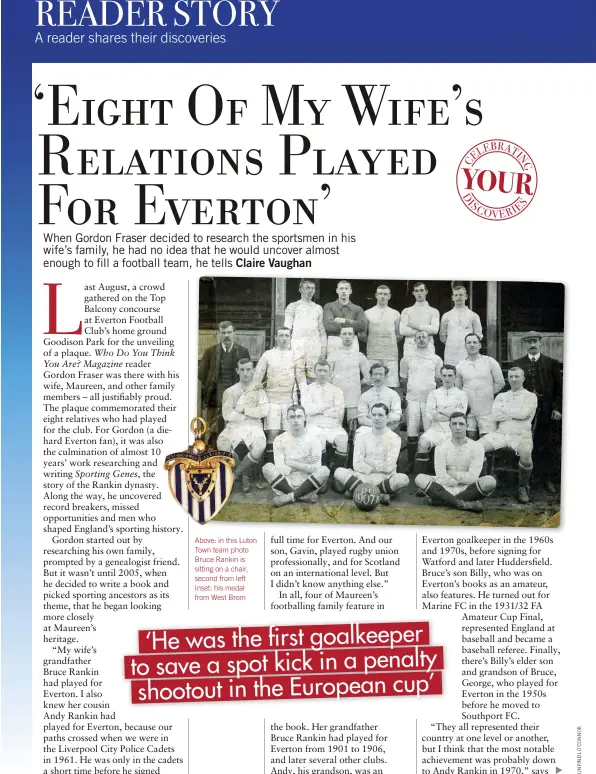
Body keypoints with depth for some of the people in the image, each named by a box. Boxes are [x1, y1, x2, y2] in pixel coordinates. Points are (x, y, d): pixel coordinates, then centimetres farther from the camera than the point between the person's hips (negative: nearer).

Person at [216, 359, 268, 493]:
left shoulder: (259, 390, 11)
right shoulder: (230, 391, 12)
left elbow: (263, 411, -5)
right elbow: (227, 414, -2)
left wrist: (244, 410, -6)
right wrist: (251, 415, -4)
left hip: (253, 427, -1)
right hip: (234, 426, 1)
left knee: (260, 446, -35)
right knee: (222, 443, -34)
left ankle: (234, 475, -12)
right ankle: (244, 475, -8)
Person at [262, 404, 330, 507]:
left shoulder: (313, 436, -3)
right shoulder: (280, 440, -1)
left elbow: (316, 468, -11)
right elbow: (280, 469, -10)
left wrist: (293, 464, -12)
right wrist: (305, 466, -11)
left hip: (307, 483, -1)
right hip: (287, 482, 1)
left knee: (324, 470, -28)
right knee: (267, 467, -25)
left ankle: (290, 496, -23)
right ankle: (304, 496, -22)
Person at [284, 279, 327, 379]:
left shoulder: (318, 308, 19)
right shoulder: (293, 306, 11)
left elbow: (322, 329, 18)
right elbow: (287, 328, 6)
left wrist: (324, 347, 8)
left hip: (314, 344, 2)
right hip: (298, 343, -2)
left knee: (314, 374, -5)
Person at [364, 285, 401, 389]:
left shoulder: (395, 314, 10)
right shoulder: (368, 313, 7)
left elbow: (399, 335, 14)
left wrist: (390, 343, 5)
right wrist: (371, 342, 7)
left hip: (391, 355, 1)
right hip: (373, 354, -1)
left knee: (391, 386, -6)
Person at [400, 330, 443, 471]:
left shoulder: (436, 359, 9)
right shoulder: (407, 359, 9)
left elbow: (439, 380, 11)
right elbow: (403, 379, 15)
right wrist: (406, 393, 8)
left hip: (430, 399, 0)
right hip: (412, 399, 0)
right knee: (412, 432, -1)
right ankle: (410, 462, 6)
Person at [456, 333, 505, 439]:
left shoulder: (490, 362, 0)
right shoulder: (460, 366, 6)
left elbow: (500, 382, 5)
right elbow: (458, 387, 17)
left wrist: (488, 393, 5)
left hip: (486, 410, -2)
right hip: (468, 410, 2)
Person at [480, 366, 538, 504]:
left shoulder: (530, 396, 8)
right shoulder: (501, 396, 19)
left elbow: (523, 413, -12)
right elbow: (495, 416, 3)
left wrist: (504, 408, 0)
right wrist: (515, 414, -7)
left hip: (521, 435, -4)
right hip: (500, 434, 4)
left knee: (525, 453, -36)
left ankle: (523, 487, -13)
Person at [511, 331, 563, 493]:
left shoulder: (552, 363, 6)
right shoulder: (517, 364, 7)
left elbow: (559, 388, 5)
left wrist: (557, 408, -4)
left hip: (546, 412, 0)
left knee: (546, 446, 4)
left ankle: (547, 479, 12)